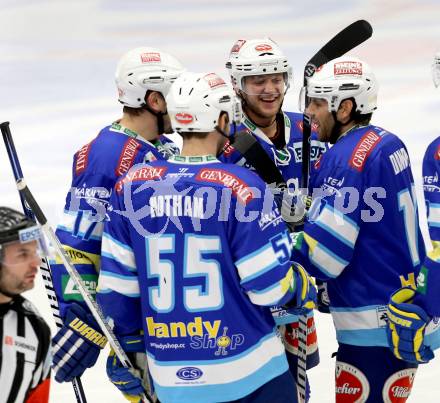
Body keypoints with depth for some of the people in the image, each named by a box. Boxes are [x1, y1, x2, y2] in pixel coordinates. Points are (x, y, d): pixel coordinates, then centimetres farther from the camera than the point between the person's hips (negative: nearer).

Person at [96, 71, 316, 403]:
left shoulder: (132, 185, -2)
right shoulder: (241, 185, -14)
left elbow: (116, 283, 4)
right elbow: (271, 285, -12)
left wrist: (126, 346, 17)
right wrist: (304, 289, 10)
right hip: (248, 372, -4)